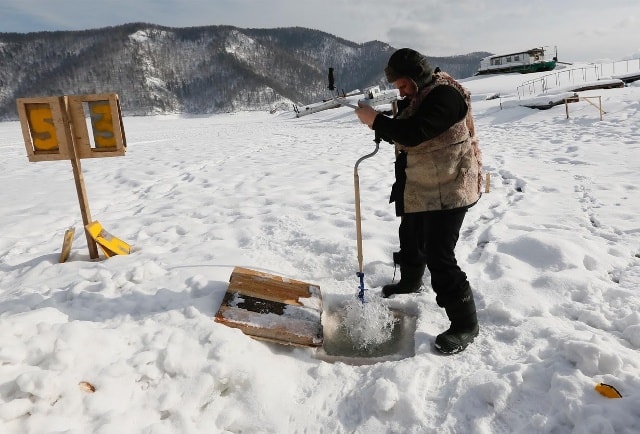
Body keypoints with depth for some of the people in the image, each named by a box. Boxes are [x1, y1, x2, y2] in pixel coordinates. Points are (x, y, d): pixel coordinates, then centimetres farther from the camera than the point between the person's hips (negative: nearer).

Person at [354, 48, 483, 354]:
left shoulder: (445, 95, -20)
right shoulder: (418, 96, 11)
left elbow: (413, 132, -31)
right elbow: (404, 132, 16)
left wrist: (376, 121, -21)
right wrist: (382, 123, -1)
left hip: (447, 190, -10)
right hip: (419, 188, 10)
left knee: (439, 256, -10)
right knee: (410, 238, 25)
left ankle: (465, 323, 5)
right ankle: (410, 281, 54)